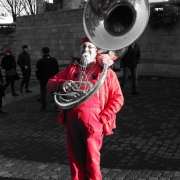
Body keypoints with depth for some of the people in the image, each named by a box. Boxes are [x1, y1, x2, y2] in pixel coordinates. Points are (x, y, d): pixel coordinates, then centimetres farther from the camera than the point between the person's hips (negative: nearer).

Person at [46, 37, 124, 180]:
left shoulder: (106, 72, 3)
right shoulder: (71, 69, 14)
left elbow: (117, 98, 0)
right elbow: (50, 84, 9)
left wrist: (103, 118, -10)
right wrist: (62, 84, -13)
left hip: (93, 122, -3)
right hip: (72, 121, 4)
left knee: (92, 161, 2)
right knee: (75, 158, 13)